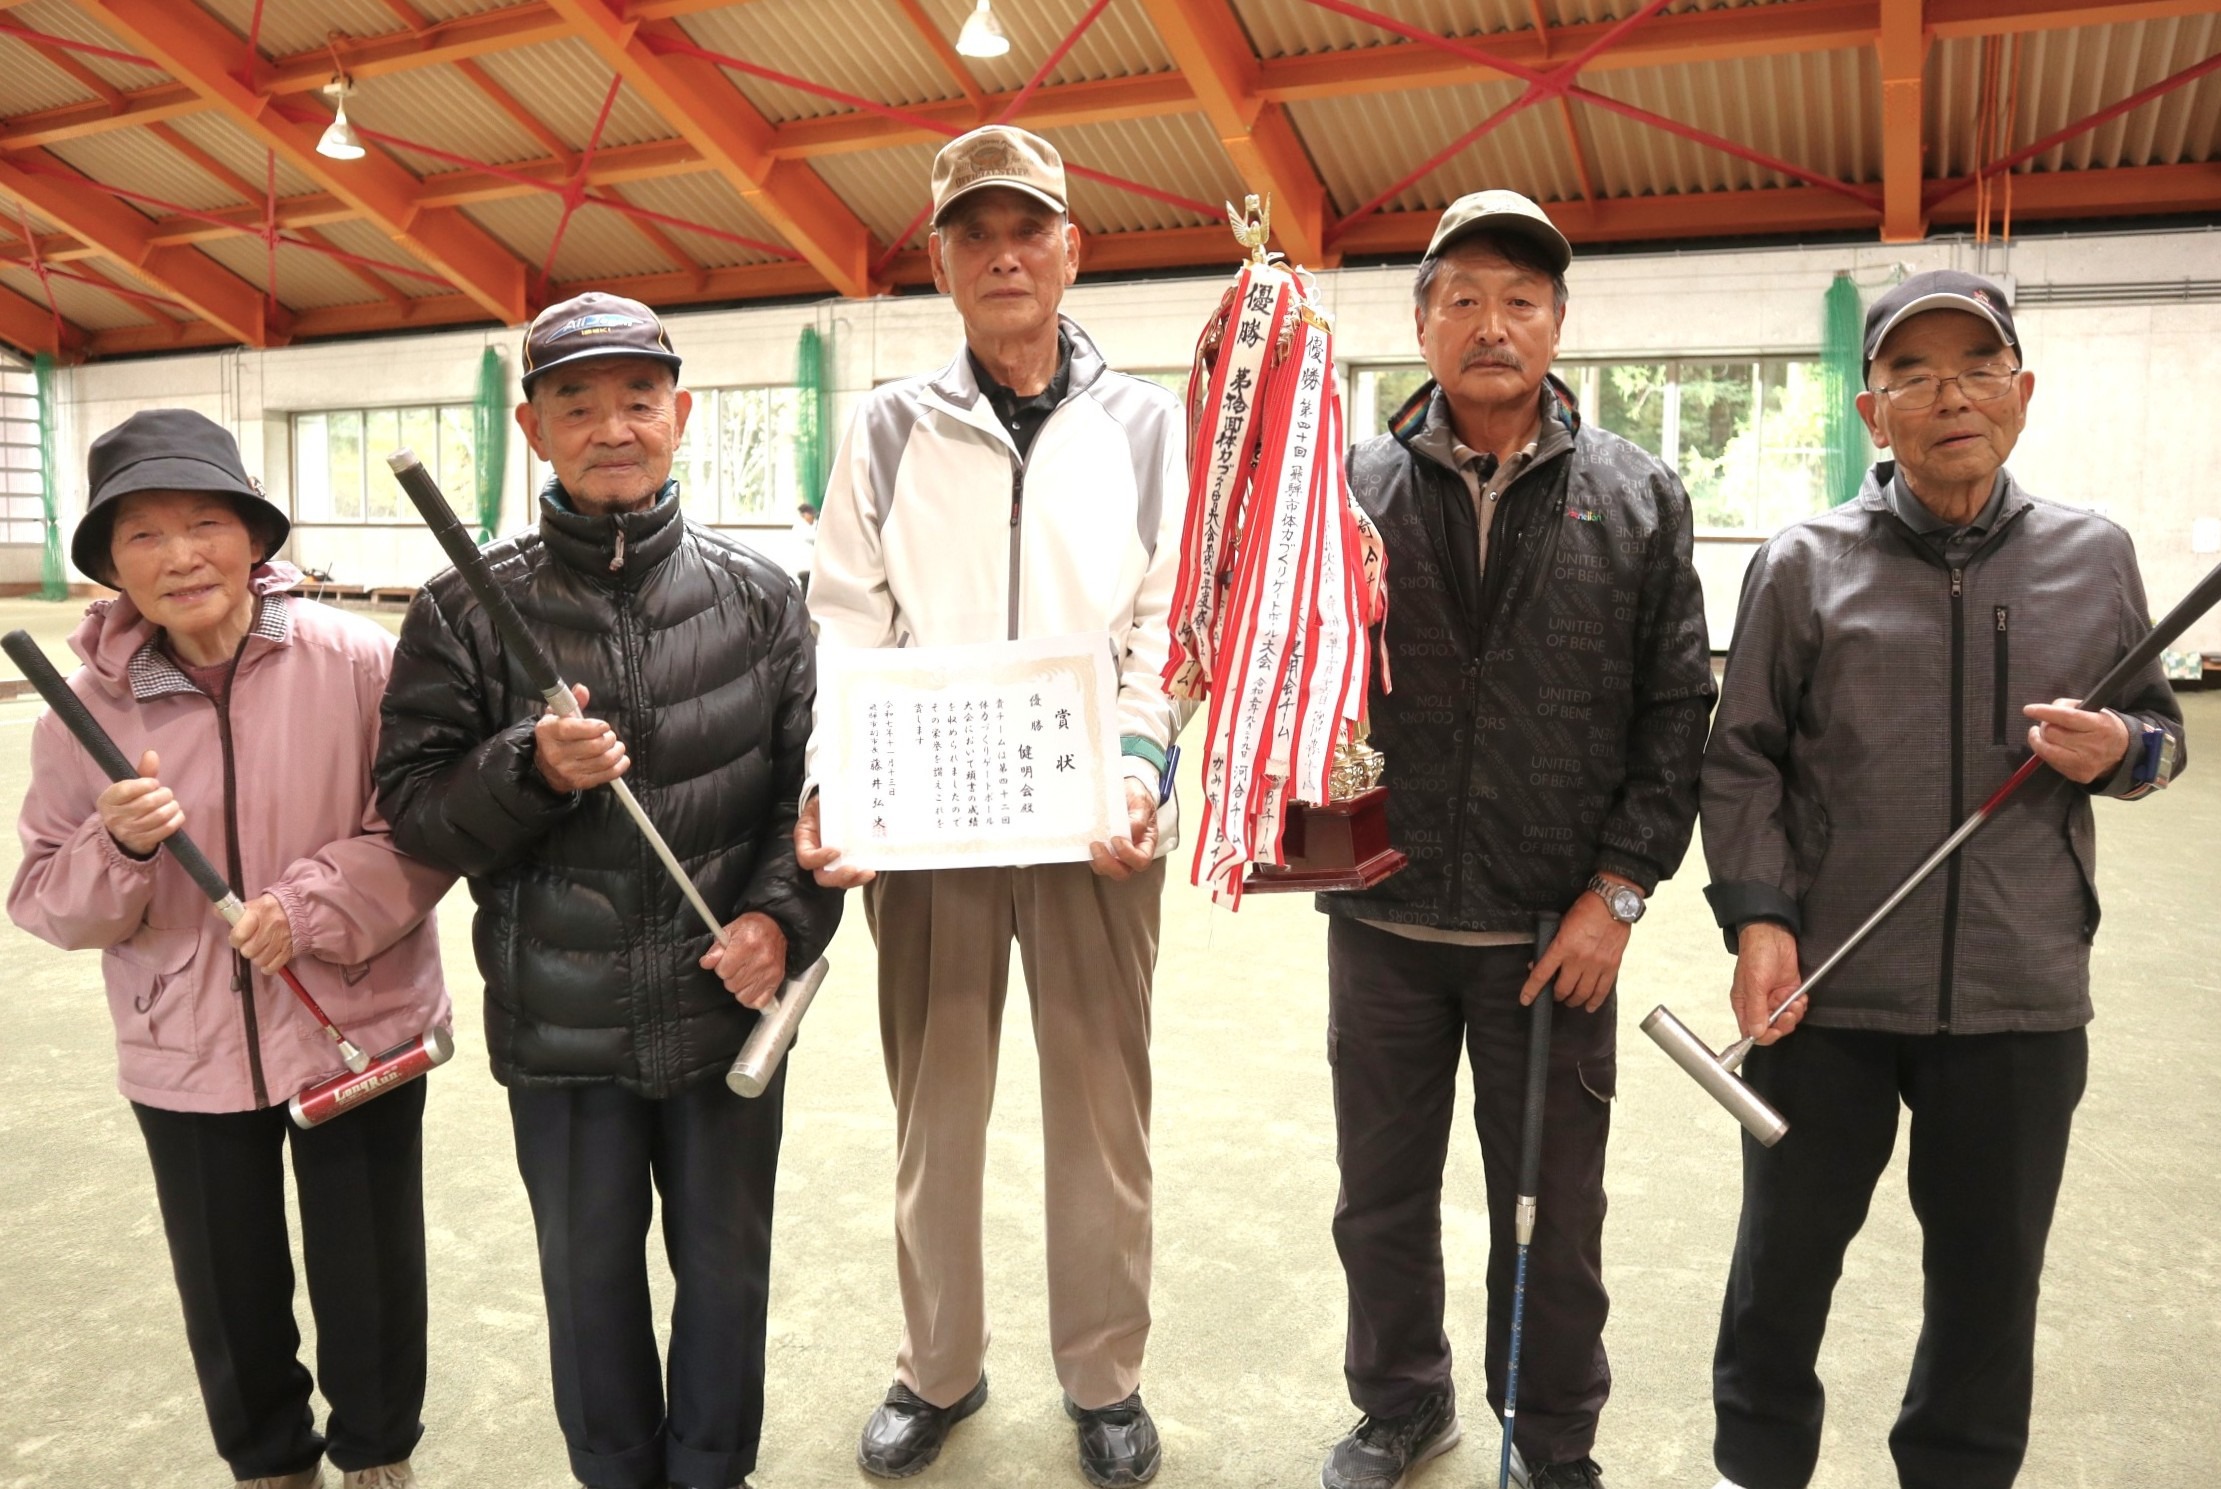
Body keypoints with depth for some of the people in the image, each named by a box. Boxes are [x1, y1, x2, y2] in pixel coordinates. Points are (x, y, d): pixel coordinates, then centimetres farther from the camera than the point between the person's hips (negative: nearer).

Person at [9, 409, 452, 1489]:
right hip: (184, 1054, 3)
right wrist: (120, 847, -19)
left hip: (357, 1029, -2)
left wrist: (310, 909, -21)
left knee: (370, 1289, 12)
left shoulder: (356, 661, -13)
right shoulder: (88, 706, -4)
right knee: (229, 1303, 19)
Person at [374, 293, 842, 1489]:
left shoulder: (756, 598, -1)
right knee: (591, 1277, 17)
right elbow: (410, 805, -3)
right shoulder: (470, 612, -3)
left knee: (726, 1266, 17)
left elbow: (818, 782, 1)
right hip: (558, 1025, 0)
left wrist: (781, 916, -13)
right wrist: (529, 769, -21)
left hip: (730, 1008, 1)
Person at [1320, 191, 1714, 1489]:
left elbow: (1678, 710, 0)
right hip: (1384, 920, 1)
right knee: (1384, 1193, 17)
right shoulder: (1357, 487, 0)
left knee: (1553, 1212, 14)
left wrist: (1621, 888, -6)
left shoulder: (1638, 498, 0)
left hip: (1558, 932, 0)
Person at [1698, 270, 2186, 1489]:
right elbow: (1742, 759, -2)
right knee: (1787, 1251, 14)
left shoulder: (2094, 556, 4)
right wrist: (1757, 913, -13)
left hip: (2026, 995, 2)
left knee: (1991, 1273, 16)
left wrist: (2120, 751, -8)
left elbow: (2159, 723, 15)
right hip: (1825, 988, -1)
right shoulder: (1803, 564, -3)